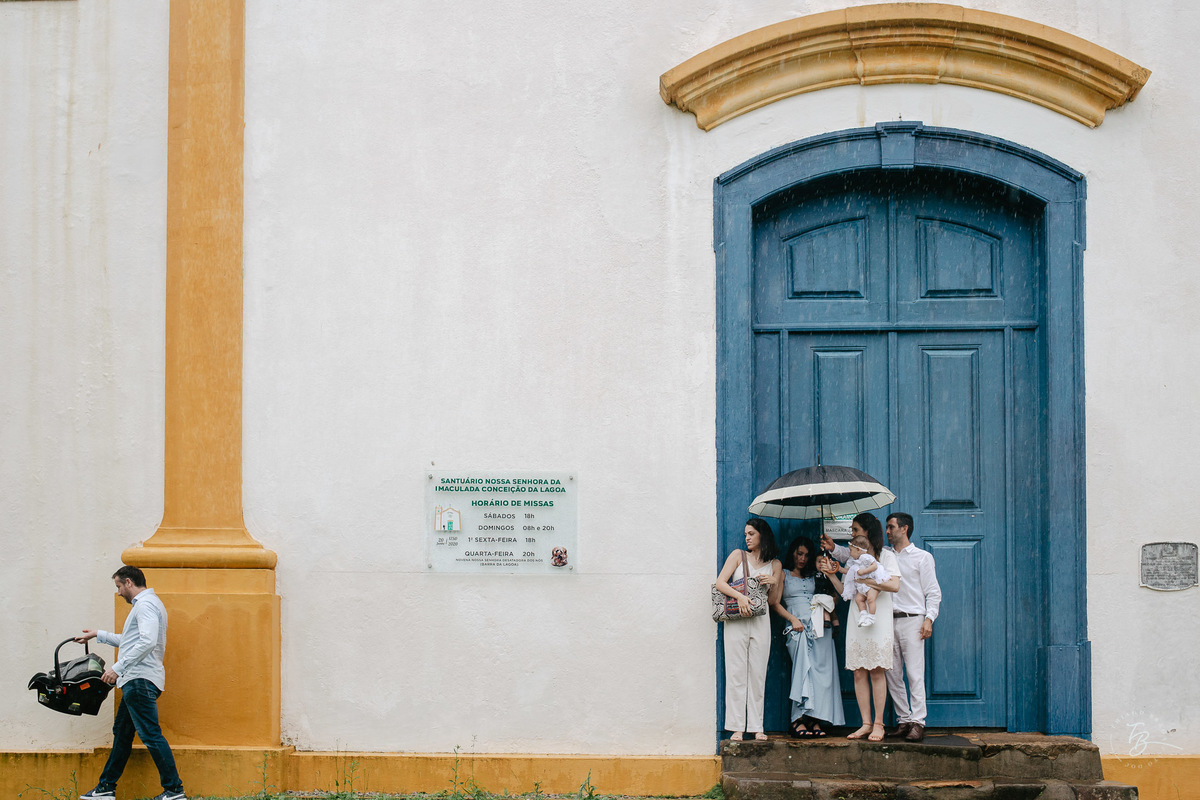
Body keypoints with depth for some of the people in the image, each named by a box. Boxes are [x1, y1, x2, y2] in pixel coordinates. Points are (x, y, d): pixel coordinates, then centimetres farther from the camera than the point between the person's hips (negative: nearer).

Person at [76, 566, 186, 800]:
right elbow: (131, 641, 38)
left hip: (141, 681, -11)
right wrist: (99, 635, 44)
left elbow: (147, 642, -25)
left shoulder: (146, 605, -10)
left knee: (151, 735, -13)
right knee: (122, 733, 14)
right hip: (136, 682, 11)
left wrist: (118, 668, -25)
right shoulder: (144, 604, 24)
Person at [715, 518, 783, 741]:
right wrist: (739, 596, -17)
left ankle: (756, 727, 5)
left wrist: (774, 584, -6)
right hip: (736, 621, -2)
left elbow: (773, 601, 13)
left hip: (760, 621, 2)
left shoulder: (774, 565, 13)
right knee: (736, 672, -5)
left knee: (758, 673, 1)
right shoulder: (738, 556, 8)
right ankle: (737, 727, -4)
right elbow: (720, 583, -2)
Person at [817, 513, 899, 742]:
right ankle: (866, 723, 3)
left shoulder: (886, 556, 2)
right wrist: (831, 573, 3)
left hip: (878, 619, -5)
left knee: (876, 671, -7)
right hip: (856, 619, 5)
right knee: (859, 672, 0)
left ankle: (878, 724, -3)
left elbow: (894, 585, -13)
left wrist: (865, 581, -12)